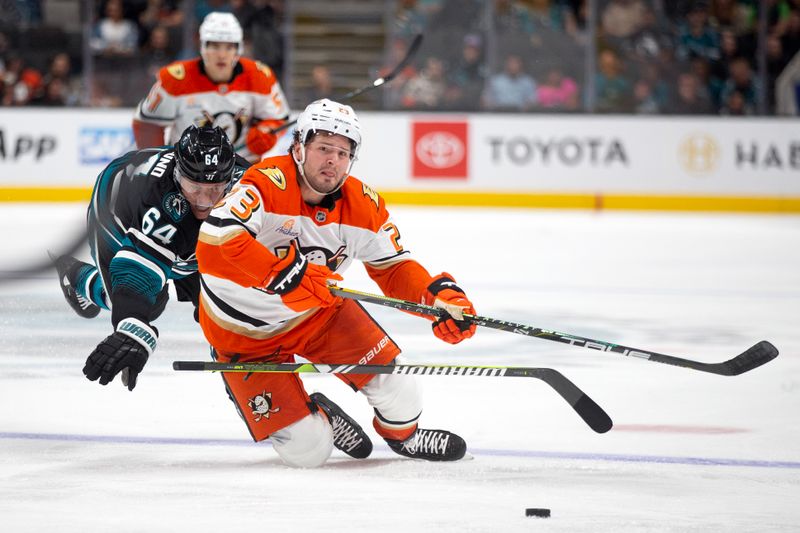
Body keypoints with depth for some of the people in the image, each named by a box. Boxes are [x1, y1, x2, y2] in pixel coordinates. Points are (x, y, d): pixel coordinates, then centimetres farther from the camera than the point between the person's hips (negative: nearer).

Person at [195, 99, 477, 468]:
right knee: (307, 451, -10)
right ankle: (313, 417, 28)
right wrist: (285, 272, -48)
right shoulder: (266, 184, -30)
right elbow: (214, 242, -44)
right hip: (246, 333, -5)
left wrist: (439, 294, -21)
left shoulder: (362, 205, -11)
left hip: (319, 311, 5)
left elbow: (393, 267, -1)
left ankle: (404, 435, 28)